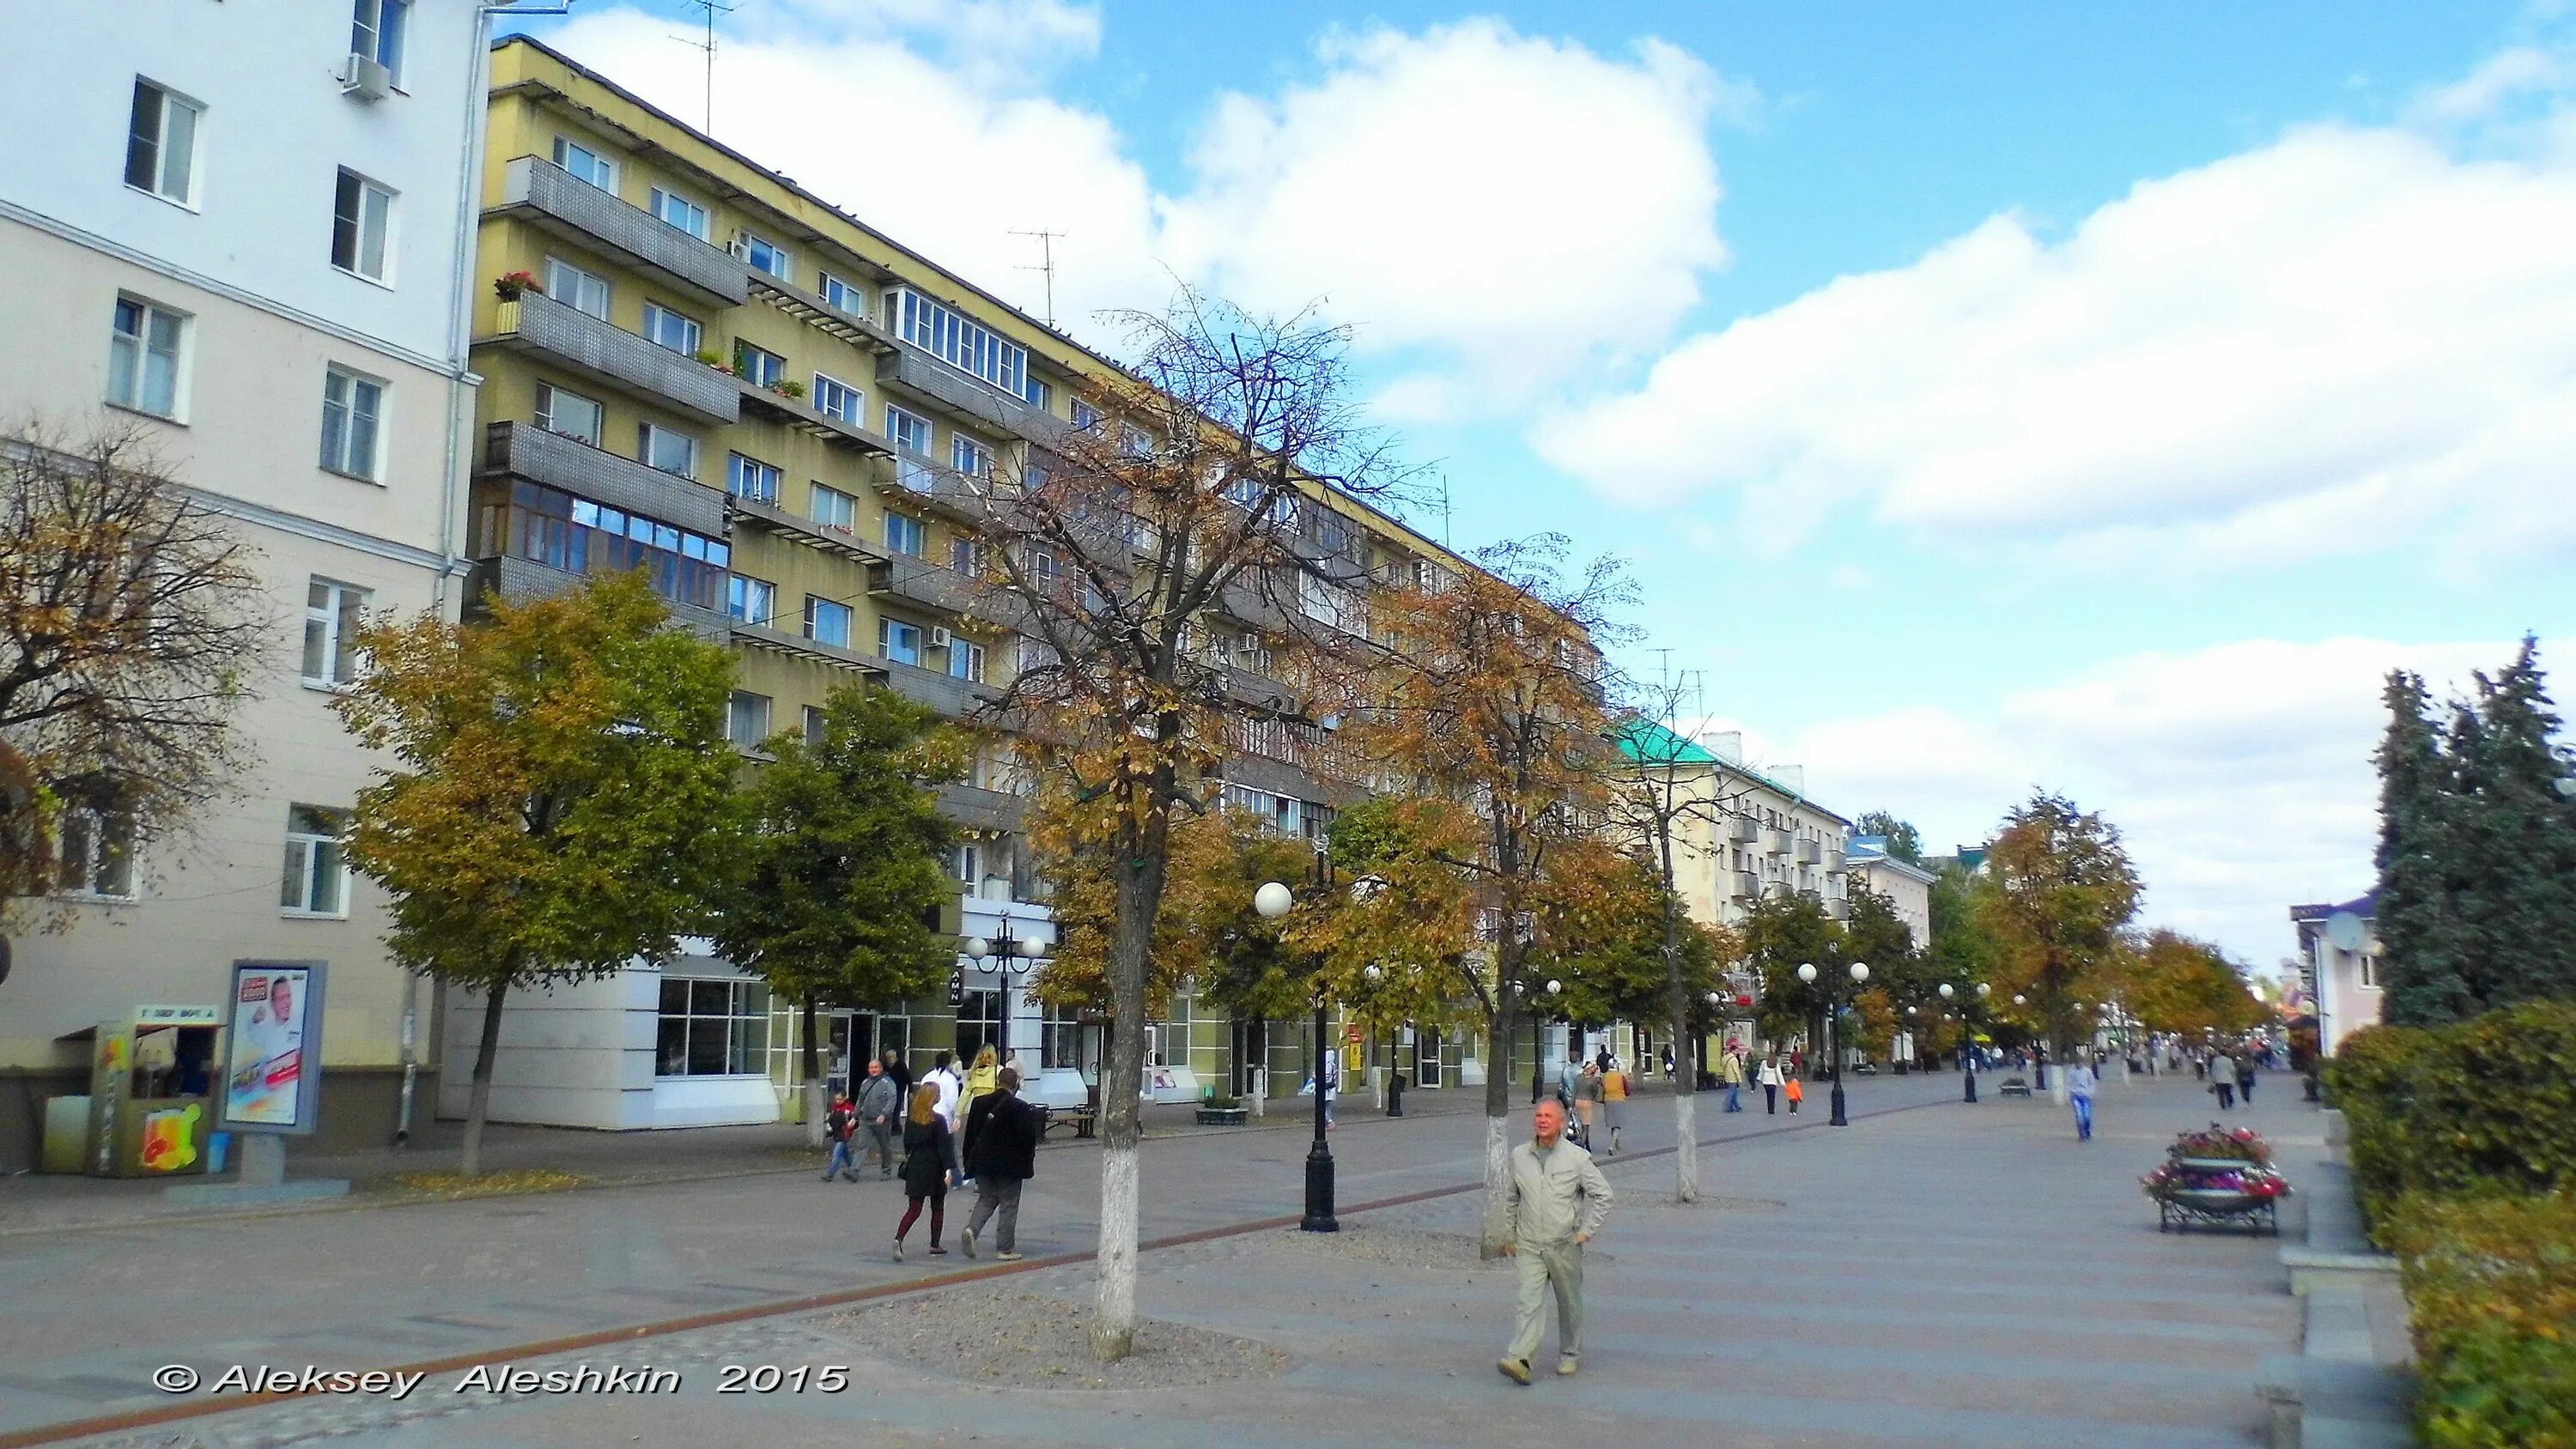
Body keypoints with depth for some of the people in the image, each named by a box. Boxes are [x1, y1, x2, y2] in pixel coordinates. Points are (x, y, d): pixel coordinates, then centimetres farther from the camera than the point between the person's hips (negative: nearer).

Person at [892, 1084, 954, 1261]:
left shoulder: (910, 1118, 2)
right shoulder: (938, 1120, -13)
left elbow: (907, 1142, 10)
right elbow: (944, 1147, -16)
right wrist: (948, 1169, -17)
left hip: (915, 1167, 4)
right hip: (934, 1167, -4)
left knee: (914, 1209, 5)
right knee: (938, 1208, 13)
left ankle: (898, 1239, -18)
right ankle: (935, 1246, 18)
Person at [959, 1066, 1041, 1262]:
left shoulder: (979, 1103, 1)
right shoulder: (1021, 1108, -12)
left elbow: (970, 1135, 6)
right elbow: (1028, 1140, -11)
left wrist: (969, 1164, 15)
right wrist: (1027, 1166, 1)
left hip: (982, 1164, 4)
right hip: (1009, 1165, -4)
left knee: (986, 1199, 17)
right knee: (1009, 1205, 7)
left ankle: (971, 1229, -7)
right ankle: (1006, 1248, 9)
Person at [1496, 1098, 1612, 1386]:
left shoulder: (1577, 1157, -6)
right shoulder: (1519, 1156, 3)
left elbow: (1602, 1195, -1)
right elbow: (1510, 1198, 15)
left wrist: (1587, 1230, -6)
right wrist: (1509, 1235, 16)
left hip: (1565, 1245, -1)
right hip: (1530, 1245, 1)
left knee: (1569, 1302, 12)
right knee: (1530, 1301, -10)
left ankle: (1570, 1354, 30)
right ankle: (1518, 1359, -19)